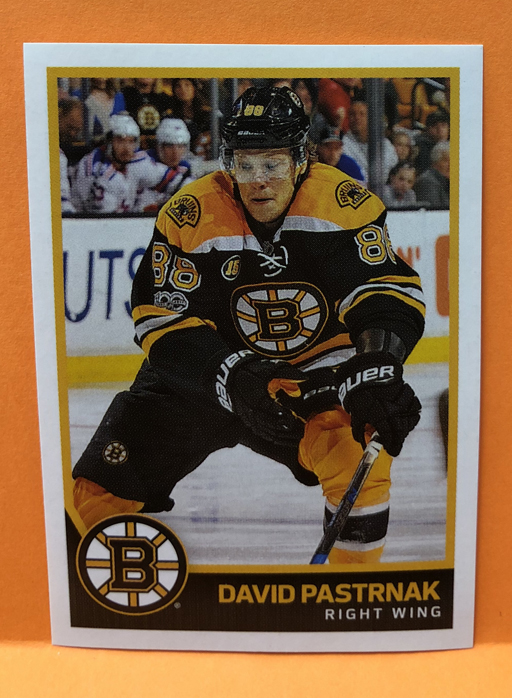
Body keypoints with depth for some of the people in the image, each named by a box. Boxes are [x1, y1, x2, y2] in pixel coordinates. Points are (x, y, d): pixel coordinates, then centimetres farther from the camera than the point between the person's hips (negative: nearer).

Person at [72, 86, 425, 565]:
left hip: (318, 374, 0)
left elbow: (388, 291, -16)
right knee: (105, 486, -5)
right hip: (207, 375, 1)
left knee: (360, 453, -26)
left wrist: (375, 368, -34)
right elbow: (164, 317, -16)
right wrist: (231, 374, -29)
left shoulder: (342, 203, -14)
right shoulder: (189, 216, -15)